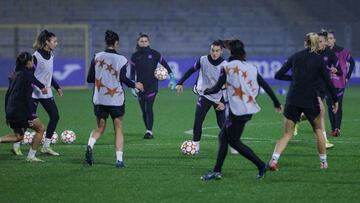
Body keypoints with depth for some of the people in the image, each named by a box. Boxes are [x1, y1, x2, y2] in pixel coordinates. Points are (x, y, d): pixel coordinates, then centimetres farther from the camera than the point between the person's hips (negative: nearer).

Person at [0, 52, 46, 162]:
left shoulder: (15, 74, 13)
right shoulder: (27, 74, -12)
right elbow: (27, 96, -17)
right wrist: (30, 117, -17)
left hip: (11, 111, 8)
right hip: (21, 110, -8)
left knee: (19, 136, 20)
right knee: (40, 129, 9)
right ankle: (31, 156, 8)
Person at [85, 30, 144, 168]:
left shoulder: (97, 57, 1)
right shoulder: (120, 59, -8)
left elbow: (89, 79, 3)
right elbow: (123, 78, -14)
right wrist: (135, 85, 3)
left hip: (99, 100, 3)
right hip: (116, 99, -3)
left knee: (100, 128, 16)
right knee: (118, 130, 9)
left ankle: (90, 146, -13)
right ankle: (119, 160, 2)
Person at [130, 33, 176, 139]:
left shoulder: (154, 54, 0)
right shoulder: (135, 56, 3)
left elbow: (165, 64, 5)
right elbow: (132, 72, 3)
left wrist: (172, 78, 1)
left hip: (152, 86, -3)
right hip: (140, 86, 3)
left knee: (149, 108, -14)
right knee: (144, 110, 6)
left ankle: (149, 131, -17)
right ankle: (148, 130, 17)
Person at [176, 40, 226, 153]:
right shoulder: (203, 60, -10)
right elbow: (191, 71, 5)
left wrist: (224, 102, -16)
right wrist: (180, 83, 2)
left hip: (219, 98, -1)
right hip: (204, 96, 1)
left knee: (222, 124, -6)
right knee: (197, 121, -10)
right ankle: (196, 146, 2)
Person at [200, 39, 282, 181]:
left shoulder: (227, 68, -9)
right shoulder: (251, 68, 6)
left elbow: (217, 88, -9)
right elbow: (266, 86, 7)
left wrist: (206, 91, 12)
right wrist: (276, 103, 16)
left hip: (235, 110, -7)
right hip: (249, 109, 7)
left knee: (234, 141, 4)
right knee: (223, 137, 15)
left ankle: (261, 165, -4)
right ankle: (217, 171, 16)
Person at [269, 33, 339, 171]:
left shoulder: (295, 57, 4)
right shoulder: (319, 60, -2)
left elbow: (278, 75, 5)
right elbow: (328, 82, -3)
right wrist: (335, 100, 7)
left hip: (292, 101, 2)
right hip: (310, 101, -2)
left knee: (287, 134, 5)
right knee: (318, 130, 20)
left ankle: (274, 160, -15)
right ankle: (323, 162, 25)